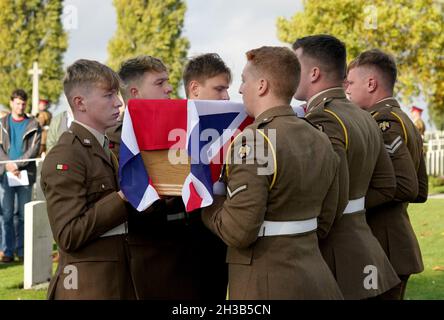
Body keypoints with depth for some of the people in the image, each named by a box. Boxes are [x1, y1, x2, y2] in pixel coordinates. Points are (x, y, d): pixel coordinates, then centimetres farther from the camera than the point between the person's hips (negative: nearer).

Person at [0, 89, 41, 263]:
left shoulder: (33, 125, 7)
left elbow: (34, 149, -2)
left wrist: (17, 164, -13)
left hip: (25, 174, 0)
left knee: (24, 215, 3)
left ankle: (21, 250, 8)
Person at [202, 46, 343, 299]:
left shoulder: (252, 141, -17)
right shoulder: (321, 140, 7)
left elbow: (238, 233, -21)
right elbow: (324, 222, 13)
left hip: (265, 284, -8)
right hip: (316, 276, 8)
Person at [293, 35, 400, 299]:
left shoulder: (322, 120, -18)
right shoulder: (364, 118, 11)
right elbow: (385, 187, 14)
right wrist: (349, 212, 9)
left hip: (334, 260, -9)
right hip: (362, 246, 9)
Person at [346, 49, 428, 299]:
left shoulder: (382, 121, -14)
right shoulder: (406, 122, 16)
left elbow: (406, 187, -22)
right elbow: (420, 191, 19)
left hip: (379, 248, -10)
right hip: (400, 243, 10)